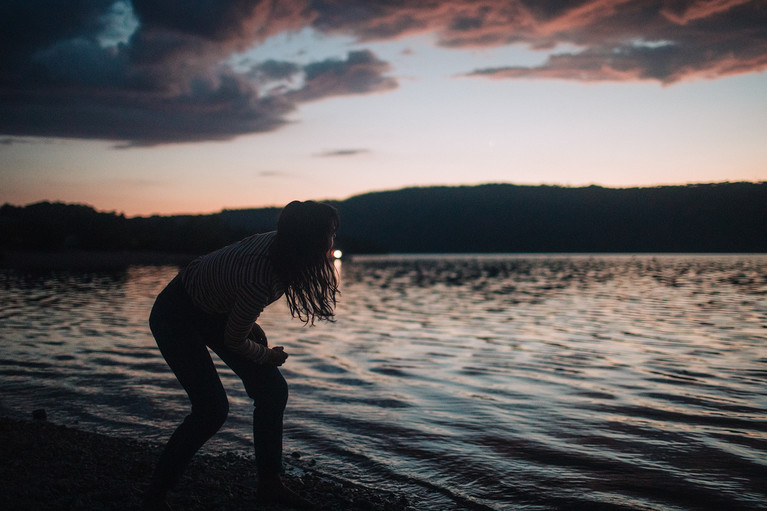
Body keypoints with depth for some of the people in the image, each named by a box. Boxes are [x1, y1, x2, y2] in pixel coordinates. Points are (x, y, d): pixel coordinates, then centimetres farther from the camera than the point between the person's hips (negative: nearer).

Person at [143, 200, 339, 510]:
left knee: (273, 390, 0)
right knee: (212, 408, -18)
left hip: (216, 309, 9)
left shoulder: (279, 245, -17)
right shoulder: (259, 281, -40)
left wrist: (251, 326, 5)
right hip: (176, 317, -8)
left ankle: (269, 484, 13)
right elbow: (234, 340, -22)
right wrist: (266, 356, -4)